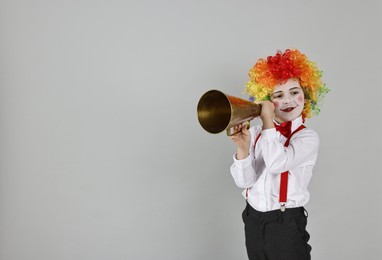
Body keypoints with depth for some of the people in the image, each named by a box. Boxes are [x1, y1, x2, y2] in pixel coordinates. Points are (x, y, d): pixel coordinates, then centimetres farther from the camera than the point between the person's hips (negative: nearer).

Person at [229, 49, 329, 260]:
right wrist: (242, 147, -19)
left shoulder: (308, 137, -9)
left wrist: (268, 120, -18)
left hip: (286, 224, -4)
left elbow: (277, 163, -28)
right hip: (253, 220, 4)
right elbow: (244, 181, -4)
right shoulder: (256, 133, 1)